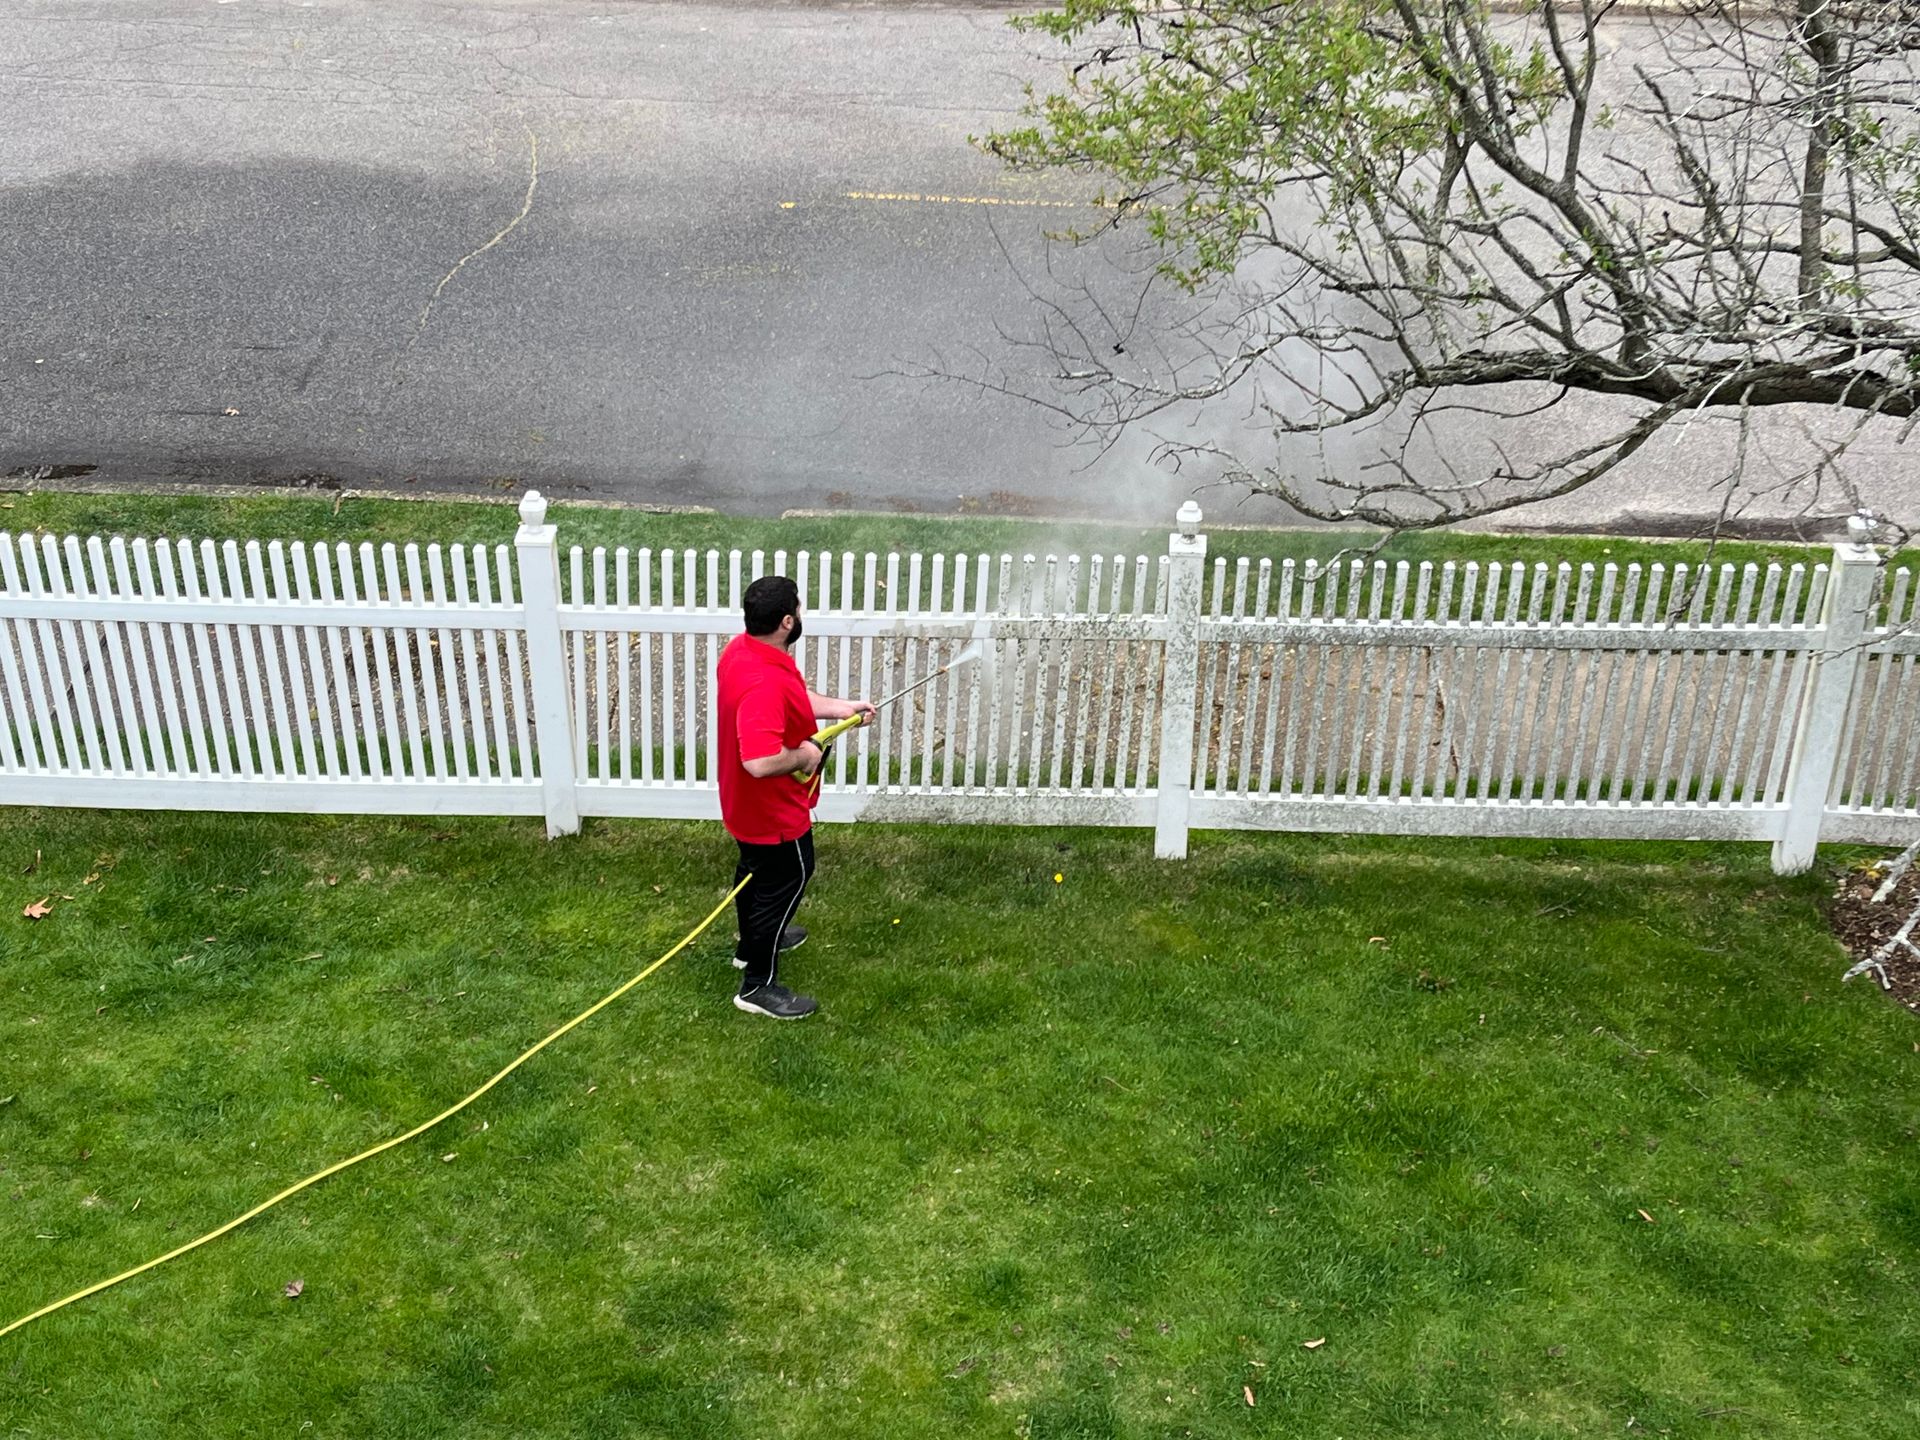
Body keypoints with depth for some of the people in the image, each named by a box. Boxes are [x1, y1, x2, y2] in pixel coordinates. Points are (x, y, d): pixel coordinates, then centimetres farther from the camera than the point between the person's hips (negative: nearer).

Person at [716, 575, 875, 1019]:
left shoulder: (742, 649, -5)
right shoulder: (764, 682, -37)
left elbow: (793, 698, 12)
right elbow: (761, 762, -43)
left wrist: (841, 707, 9)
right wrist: (804, 754, -26)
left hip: (746, 802, 10)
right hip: (772, 809, -10)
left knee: (756, 870, 29)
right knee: (785, 882, 9)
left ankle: (752, 943, 53)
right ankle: (758, 985, 23)